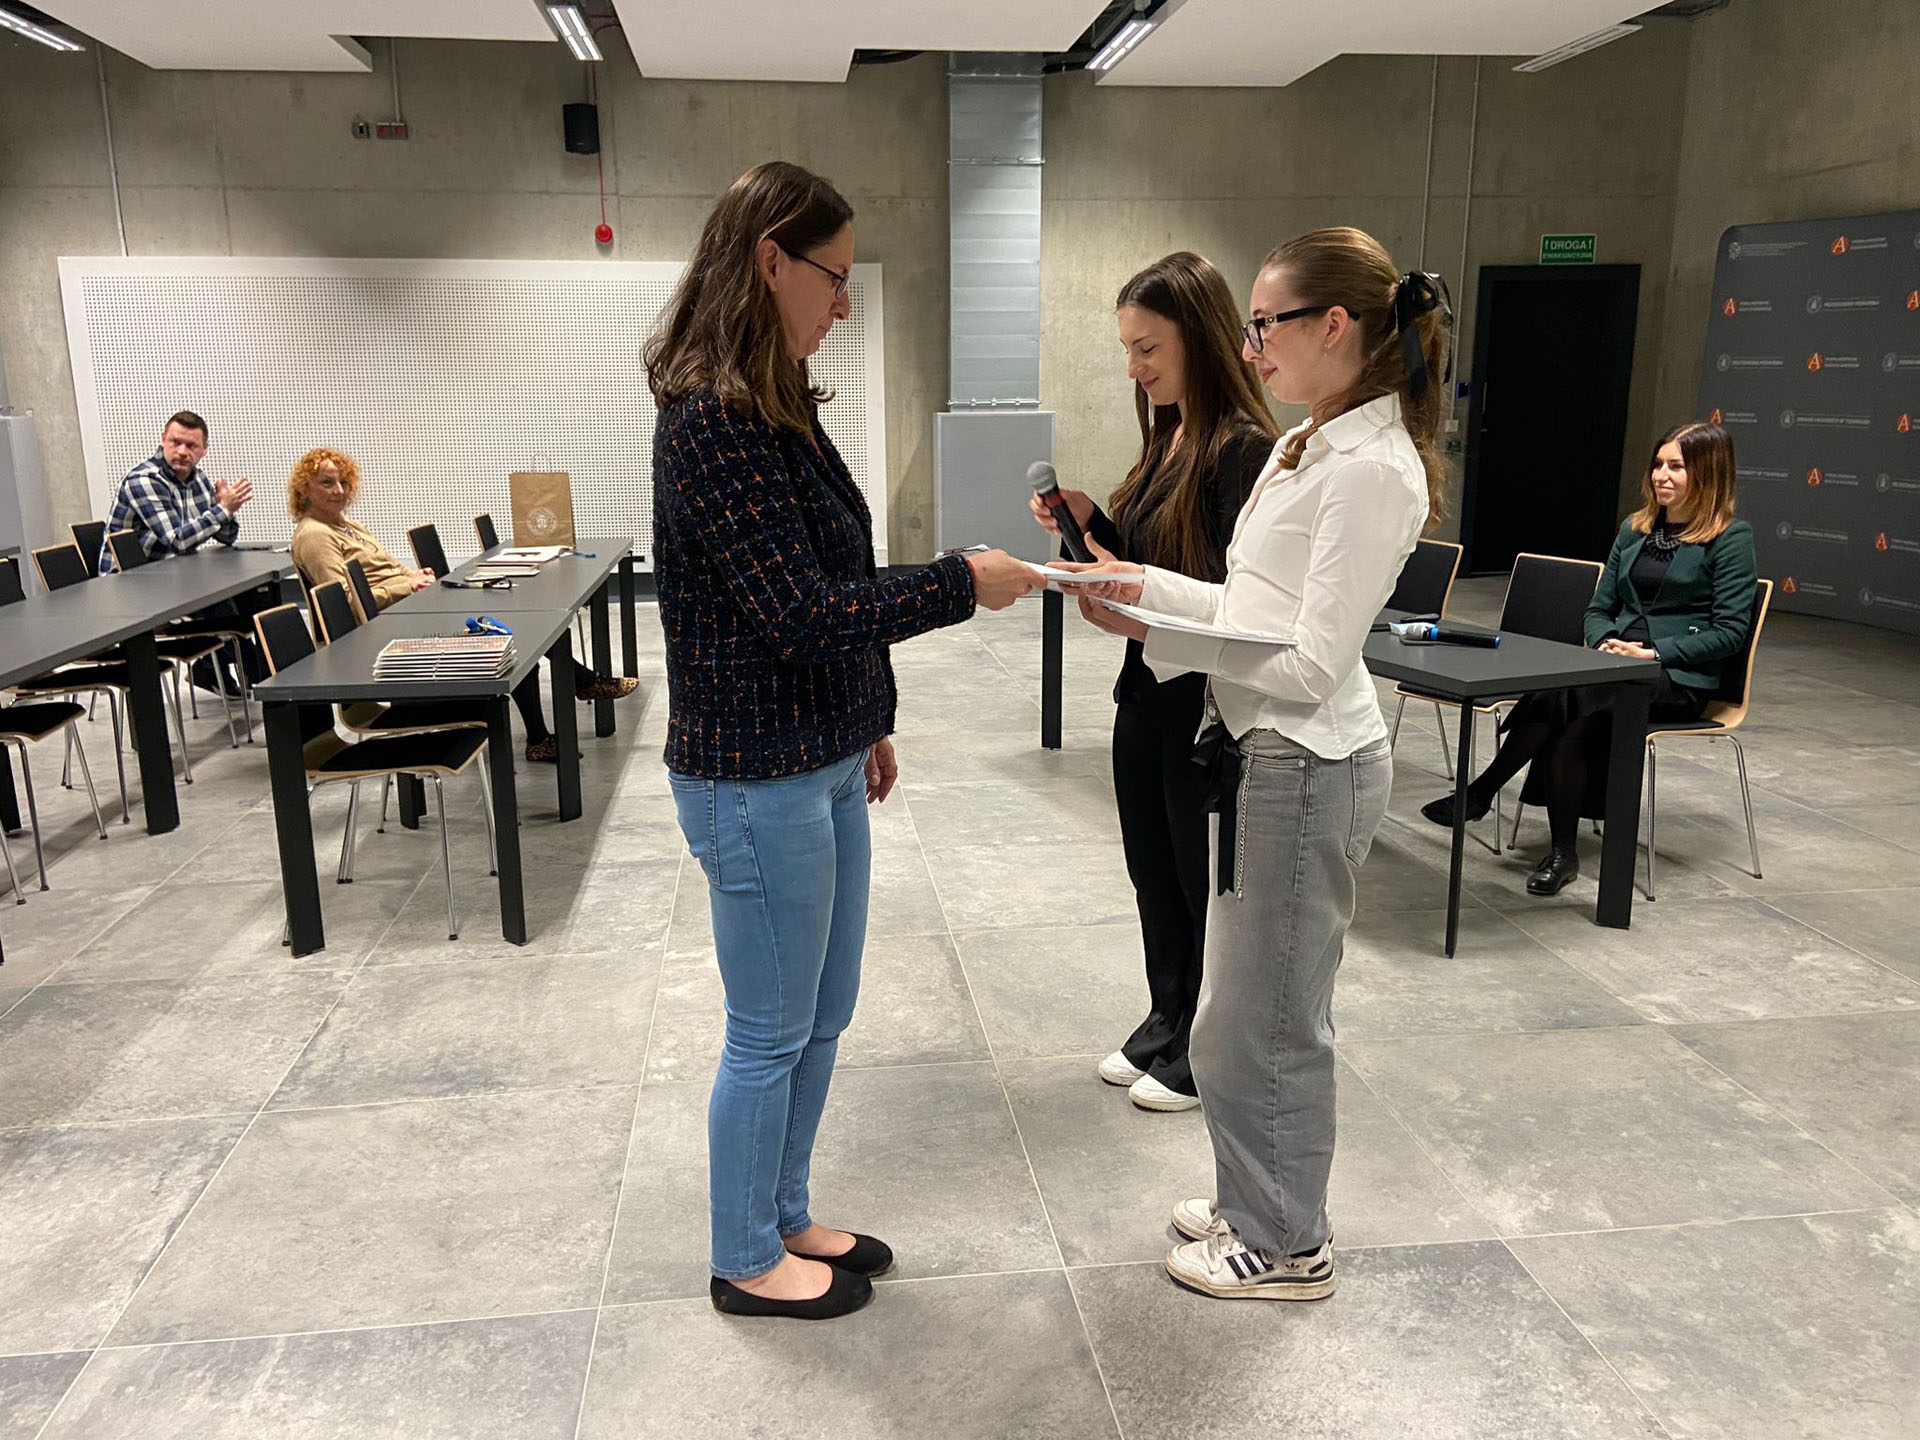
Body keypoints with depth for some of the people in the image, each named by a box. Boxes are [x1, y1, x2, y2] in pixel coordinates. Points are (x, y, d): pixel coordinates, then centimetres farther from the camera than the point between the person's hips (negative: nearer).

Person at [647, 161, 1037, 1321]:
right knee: (773, 1032, 7)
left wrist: (870, 721, 19)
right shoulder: (714, 423, -20)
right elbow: (803, 615, -23)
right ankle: (748, 1262, 29)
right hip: (755, 780, -9)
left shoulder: (779, 409, 9)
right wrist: (962, 584, -16)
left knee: (824, 1013, 20)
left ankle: (785, 1217, 39)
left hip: (822, 762, 9)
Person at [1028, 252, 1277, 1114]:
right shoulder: (1167, 439, 8)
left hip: (1209, 709, -8)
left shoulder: (1244, 450, -19)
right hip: (1147, 694, 8)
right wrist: (1090, 523, 0)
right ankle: (1167, 1027, 38)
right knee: (1154, 876, 19)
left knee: (1206, 882, 9)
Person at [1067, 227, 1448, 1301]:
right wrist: (1150, 586, 4)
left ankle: (1286, 1245, 26)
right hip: (1270, 753, 10)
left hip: (1310, 765, -10)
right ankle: (1261, 1203, 39)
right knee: (1257, 1005, 21)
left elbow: (1312, 663, -23)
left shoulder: (1371, 468, -19)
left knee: (1264, 1018, 5)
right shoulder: (1305, 449, 11)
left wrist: (1156, 628, -26)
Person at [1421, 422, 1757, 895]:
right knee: (1567, 717, -27)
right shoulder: (1635, 529, 16)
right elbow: (1599, 608, 18)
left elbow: (1730, 630, -7)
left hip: (1682, 678, -5)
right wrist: (1607, 643, -4)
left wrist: (1654, 652, -16)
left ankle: (1482, 792, -17)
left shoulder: (1731, 537, -2)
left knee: (1560, 697, -30)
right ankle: (1562, 852, -20)